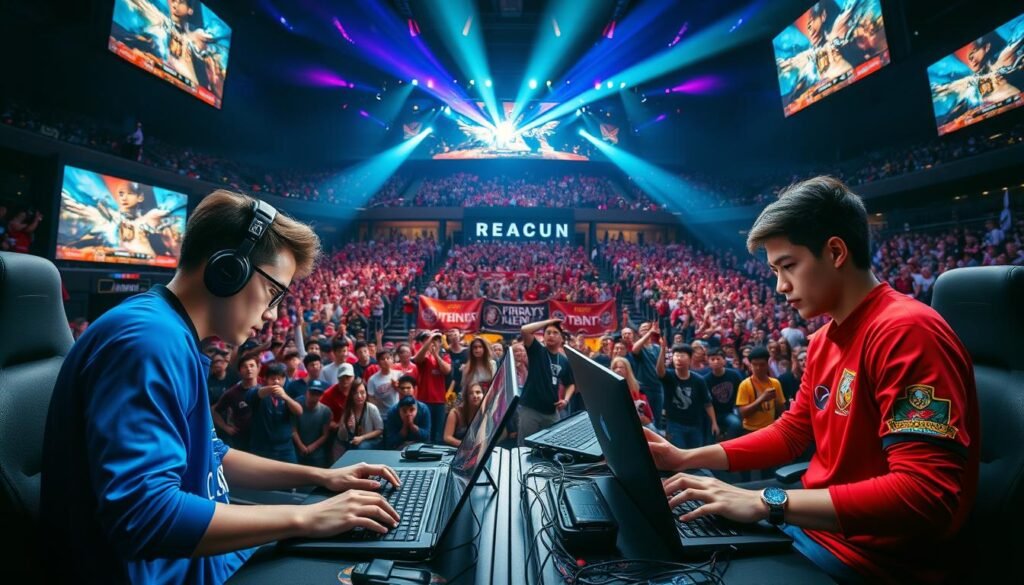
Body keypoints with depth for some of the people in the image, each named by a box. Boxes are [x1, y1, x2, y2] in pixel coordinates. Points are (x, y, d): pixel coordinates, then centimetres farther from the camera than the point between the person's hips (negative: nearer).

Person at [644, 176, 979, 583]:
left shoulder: (906, 332, -23)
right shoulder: (823, 340, 6)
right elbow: (790, 433, 12)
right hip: (815, 525, 8)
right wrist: (688, 458, 1)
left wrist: (766, 502, -30)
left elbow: (927, 496, -28)